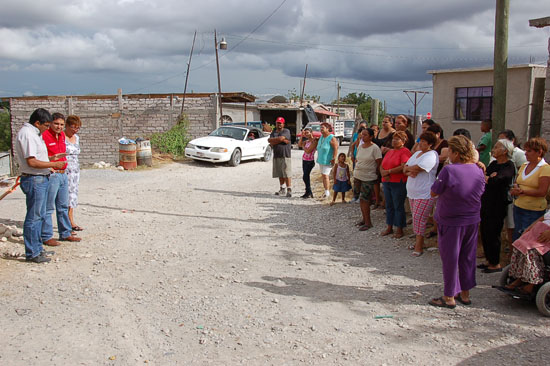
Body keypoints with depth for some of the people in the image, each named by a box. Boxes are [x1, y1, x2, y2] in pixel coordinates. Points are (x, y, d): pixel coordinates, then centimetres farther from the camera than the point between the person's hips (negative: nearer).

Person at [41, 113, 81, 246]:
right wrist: (52, 158, -29)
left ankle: (65, 233, 25)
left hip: (63, 174, 9)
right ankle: (47, 237, 5)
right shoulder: (44, 136, -12)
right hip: (51, 175, -8)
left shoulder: (62, 135, 13)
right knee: (48, 207, -2)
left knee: (63, 206, 15)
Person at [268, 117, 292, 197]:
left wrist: (272, 140, -3)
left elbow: (281, 138, -18)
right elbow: (271, 143, -1)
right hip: (276, 156, 5)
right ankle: (282, 189, 21)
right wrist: (282, 140, -8)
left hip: (285, 156, -5)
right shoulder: (273, 133, 15)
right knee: (280, 174, 10)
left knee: (286, 174, -10)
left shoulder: (286, 131, 0)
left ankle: (289, 190, -9)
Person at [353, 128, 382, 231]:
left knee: (364, 199, -7)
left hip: (368, 178, -7)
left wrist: (373, 172, -5)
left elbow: (379, 163, -11)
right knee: (362, 199, 12)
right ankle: (364, 219, 23)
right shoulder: (360, 147, 9)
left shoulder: (375, 148, -13)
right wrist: (355, 174, 14)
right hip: (358, 176, 7)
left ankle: (368, 222, 2)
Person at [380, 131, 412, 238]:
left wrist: (388, 171, -15)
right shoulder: (389, 152, 17)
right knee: (389, 206, 14)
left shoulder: (405, 151, -9)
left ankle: (399, 229, 9)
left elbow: (403, 167, -21)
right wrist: (383, 173, -9)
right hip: (387, 182, 8)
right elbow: (381, 166, 13)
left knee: (398, 206, -1)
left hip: (399, 183, -8)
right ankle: (389, 227, 24)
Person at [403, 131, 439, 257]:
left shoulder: (431, 155, -12)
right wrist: (410, 172, -12)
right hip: (412, 192, 9)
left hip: (424, 194, -8)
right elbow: (405, 169, 12)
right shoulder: (417, 153, 17)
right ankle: (418, 242, 23)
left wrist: (407, 168, -4)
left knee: (419, 219, -9)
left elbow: (418, 168, -24)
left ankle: (419, 247, -3)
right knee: (416, 218, 13)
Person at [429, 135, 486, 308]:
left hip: (451, 222, -6)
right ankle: (465, 293, 28)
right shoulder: (478, 170, 0)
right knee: (468, 257, 16)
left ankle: (449, 297, 14)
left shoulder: (449, 170, -20)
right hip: (472, 221, 6)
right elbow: (480, 193, 13)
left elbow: (434, 192, -12)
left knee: (450, 258, 5)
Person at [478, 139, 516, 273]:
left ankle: (496, 264, 11)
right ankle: (489, 260, 26)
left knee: (493, 234, -2)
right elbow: (484, 178, 3)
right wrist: (489, 177, -16)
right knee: (484, 231, 12)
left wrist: (485, 177, -7)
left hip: (498, 203, -8)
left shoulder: (509, 166, -12)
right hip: (486, 201, 8)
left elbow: (495, 180, -24)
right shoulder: (494, 164, 13)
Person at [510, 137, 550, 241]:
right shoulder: (524, 165, 11)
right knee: (517, 239, 12)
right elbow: (516, 182, 17)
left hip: (534, 211, -6)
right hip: (518, 207, 6)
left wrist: (522, 191, -18)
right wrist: (515, 188, -6)